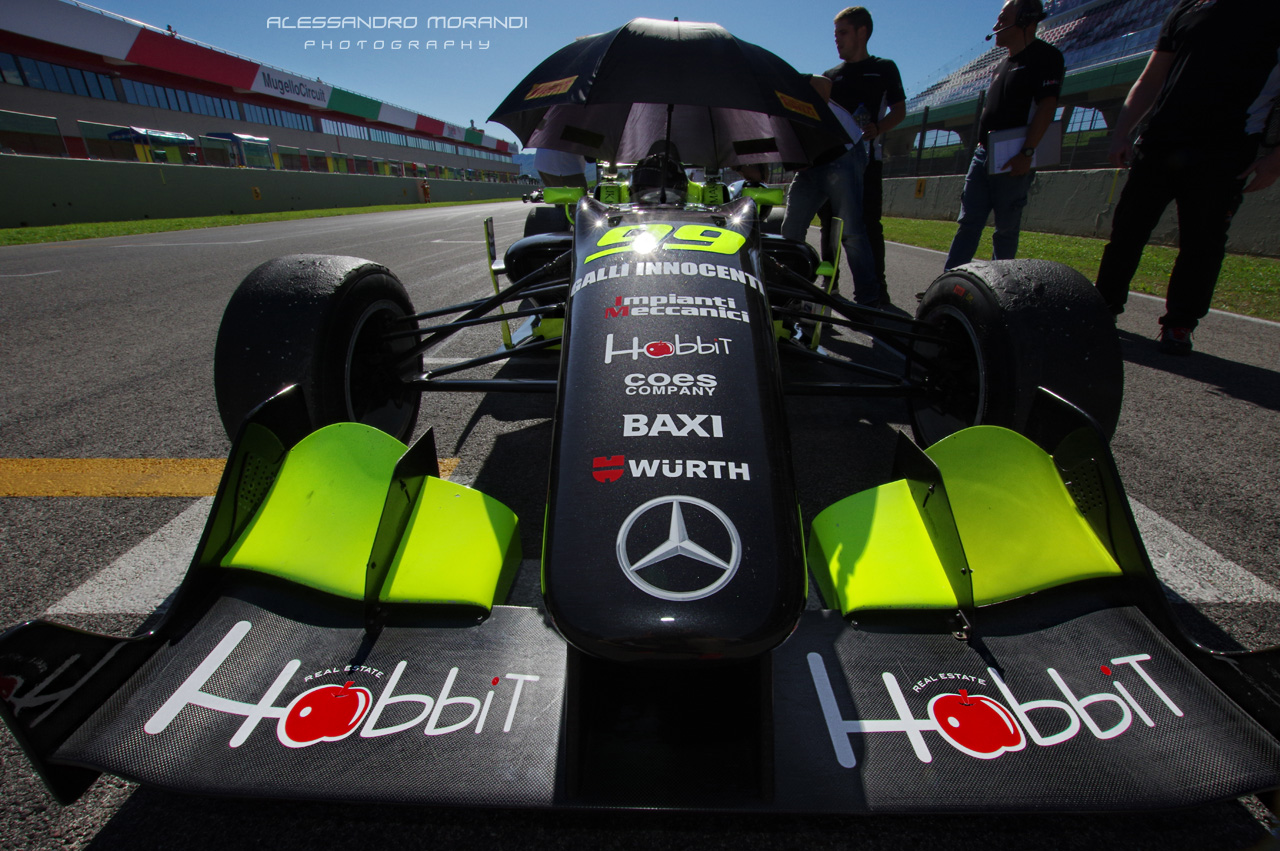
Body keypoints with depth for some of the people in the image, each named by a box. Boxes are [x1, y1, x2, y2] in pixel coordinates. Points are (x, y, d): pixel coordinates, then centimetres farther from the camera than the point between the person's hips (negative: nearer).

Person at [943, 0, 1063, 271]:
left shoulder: (1045, 56, -3)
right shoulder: (1004, 63, 23)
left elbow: (1047, 106, -13)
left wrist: (1027, 153, -22)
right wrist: (982, 143, 17)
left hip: (1012, 160, -7)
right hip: (984, 154, 7)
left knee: (1006, 229, -3)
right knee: (969, 222, -1)